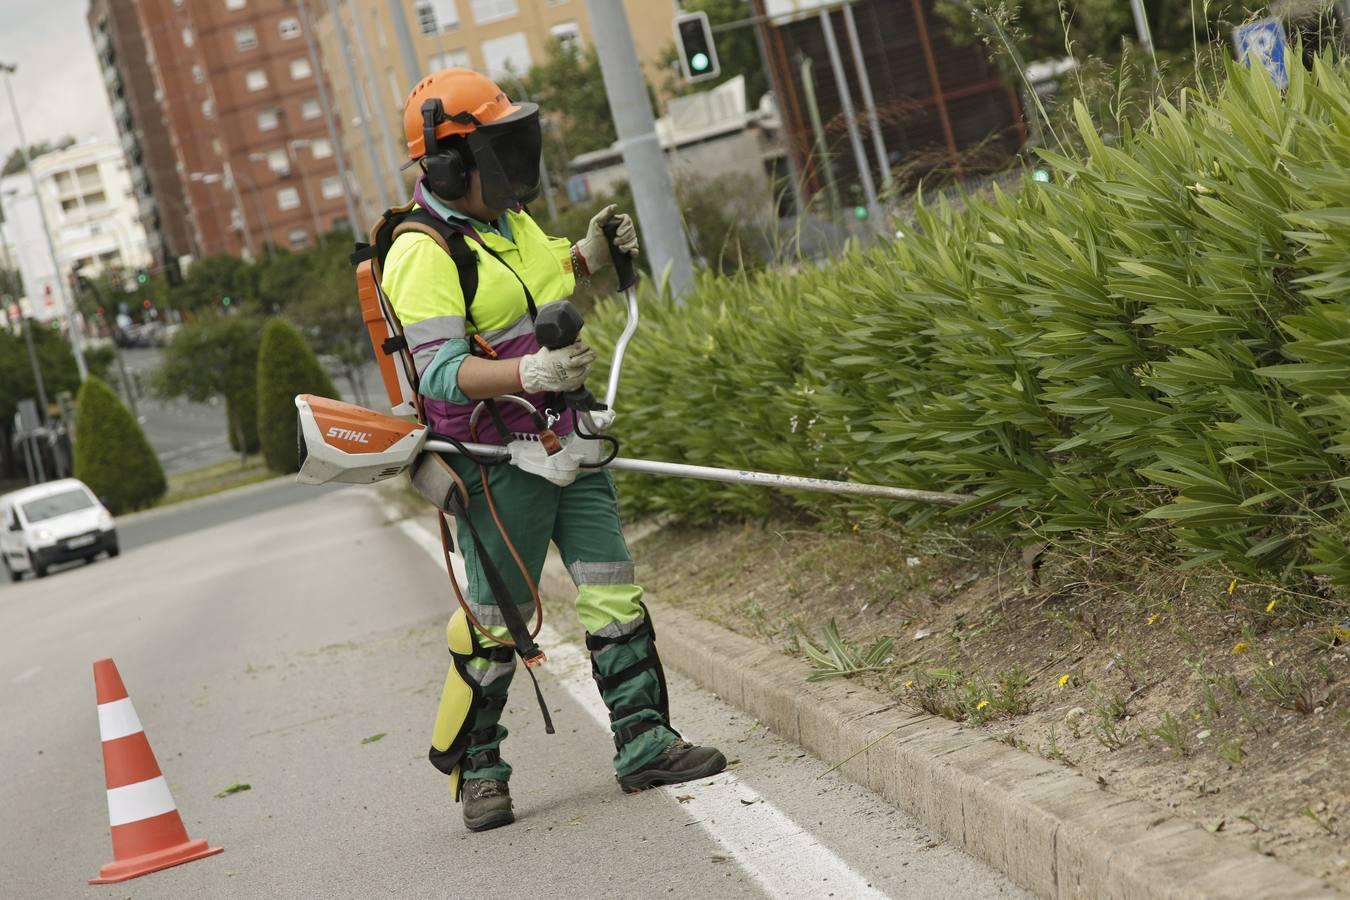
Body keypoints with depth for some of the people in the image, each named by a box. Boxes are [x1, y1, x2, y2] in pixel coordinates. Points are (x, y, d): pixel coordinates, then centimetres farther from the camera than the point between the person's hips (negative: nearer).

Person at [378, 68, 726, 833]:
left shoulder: (509, 218, 10)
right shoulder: (426, 255, -17)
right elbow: (441, 374, -24)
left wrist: (590, 254, 9)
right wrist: (530, 373, -37)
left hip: (566, 445, 8)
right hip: (498, 463, -8)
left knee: (615, 595, 6)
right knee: (497, 624, 1)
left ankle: (644, 744, 15)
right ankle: (477, 771, 17)